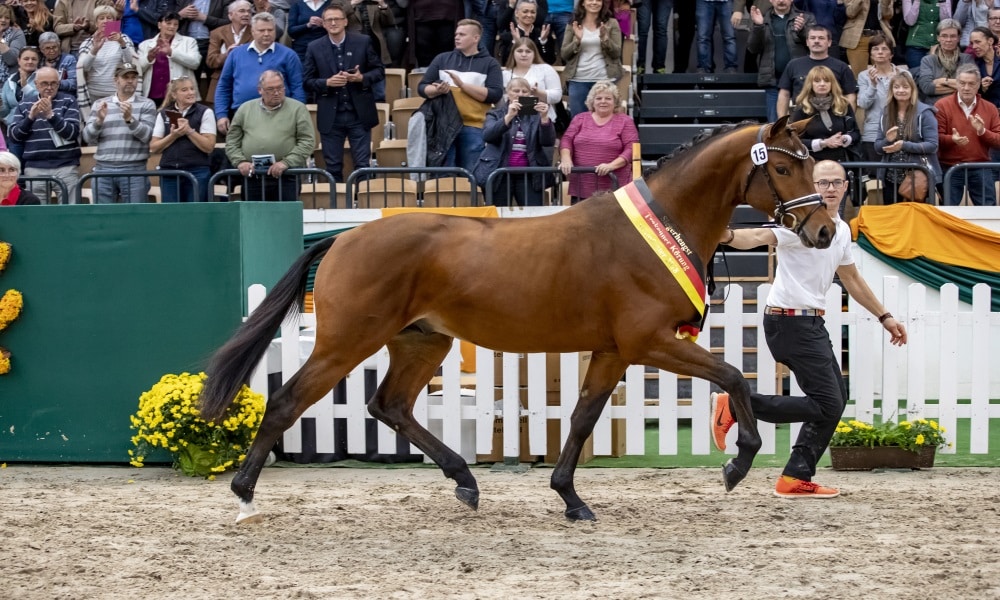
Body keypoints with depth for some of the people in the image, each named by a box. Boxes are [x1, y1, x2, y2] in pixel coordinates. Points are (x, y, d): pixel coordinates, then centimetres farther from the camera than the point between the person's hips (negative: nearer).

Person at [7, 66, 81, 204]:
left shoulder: (68, 101, 4)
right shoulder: (24, 105, 12)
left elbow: (72, 133, -6)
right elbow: (14, 136, 5)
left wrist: (51, 115, -19)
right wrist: (30, 117, -10)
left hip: (66, 167, -2)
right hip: (34, 169, 2)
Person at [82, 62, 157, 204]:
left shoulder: (146, 104, 6)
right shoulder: (100, 105, 13)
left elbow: (146, 135, -6)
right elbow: (88, 138, 6)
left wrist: (130, 119, -22)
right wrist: (99, 120, -12)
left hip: (134, 170, -2)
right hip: (103, 170, 2)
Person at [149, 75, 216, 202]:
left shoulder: (205, 113, 3)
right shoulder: (163, 114, 10)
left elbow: (209, 147, -5)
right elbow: (154, 147, 5)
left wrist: (189, 131, -14)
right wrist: (173, 136, -10)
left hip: (197, 172, -2)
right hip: (169, 172, 2)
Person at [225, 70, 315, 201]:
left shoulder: (298, 109, 5)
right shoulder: (246, 109, 13)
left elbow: (307, 141, -2)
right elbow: (232, 142, 14)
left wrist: (286, 162, -13)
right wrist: (240, 161, -3)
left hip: (285, 177, -2)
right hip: (251, 176, 3)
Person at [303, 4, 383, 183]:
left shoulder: (363, 42, 1)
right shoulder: (314, 48, 2)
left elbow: (379, 71, 6)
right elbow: (308, 82, 3)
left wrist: (362, 78, -14)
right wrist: (327, 83, -16)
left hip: (359, 114, -1)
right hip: (330, 117, 1)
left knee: (363, 164, 1)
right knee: (333, 166, 6)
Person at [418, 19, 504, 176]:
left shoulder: (490, 64, 7)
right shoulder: (442, 59, 14)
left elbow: (495, 94, -5)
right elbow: (422, 87, 12)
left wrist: (462, 85, -11)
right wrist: (436, 91, -11)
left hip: (474, 128, -2)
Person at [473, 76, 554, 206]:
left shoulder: (536, 116, 11)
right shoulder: (496, 115, 10)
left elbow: (548, 142, -2)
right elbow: (487, 135, -10)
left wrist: (544, 118, -18)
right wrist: (509, 116, -23)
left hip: (528, 176, 1)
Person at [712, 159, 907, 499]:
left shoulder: (842, 230, 14)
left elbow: (851, 279, 28)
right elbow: (759, 237, -32)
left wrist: (884, 317, 34)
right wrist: (729, 237, -54)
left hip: (812, 324, 10)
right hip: (791, 322, -10)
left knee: (836, 399, 10)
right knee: (827, 405, -13)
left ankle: (796, 479, 13)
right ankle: (734, 406, -8)